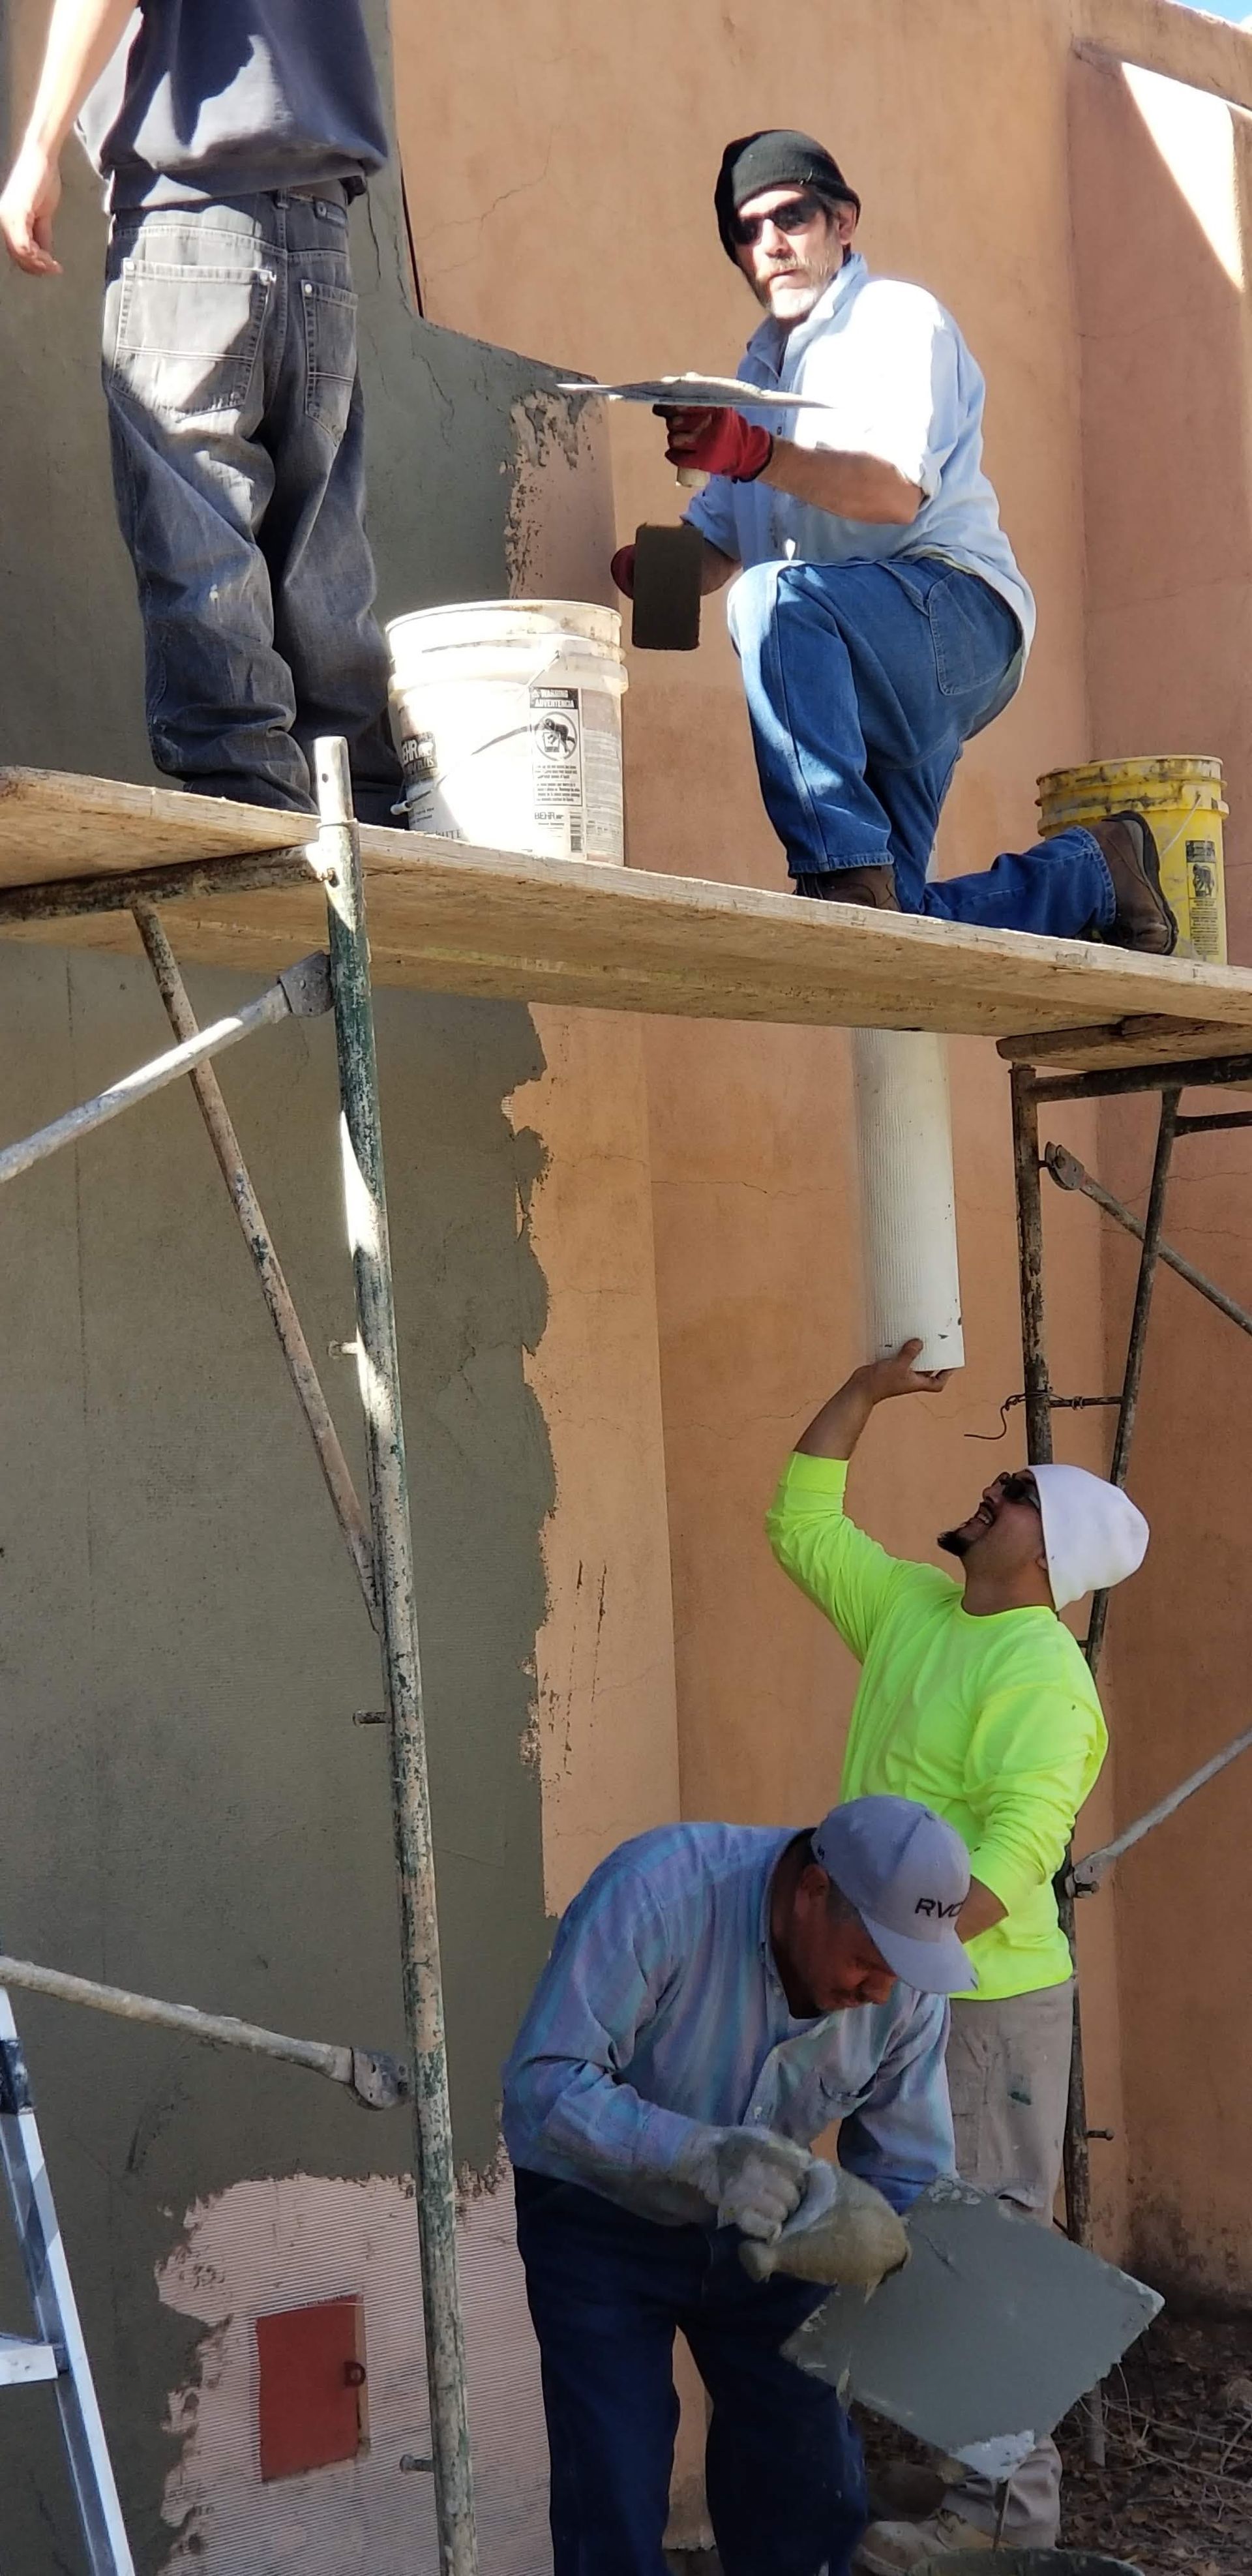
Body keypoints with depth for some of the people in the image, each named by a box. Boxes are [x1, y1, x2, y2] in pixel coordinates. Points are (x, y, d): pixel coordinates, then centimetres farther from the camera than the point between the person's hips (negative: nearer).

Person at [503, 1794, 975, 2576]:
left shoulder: (909, 1985, -18)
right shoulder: (657, 1892, -34)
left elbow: (911, 2178, -9)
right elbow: (543, 2085, -36)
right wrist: (703, 2156, -49)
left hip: (758, 2227, 4)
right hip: (603, 2219, -4)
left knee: (815, 2491, 7)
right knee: (616, 2507, -8)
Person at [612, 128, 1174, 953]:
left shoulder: (900, 318, 0)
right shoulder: (762, 368, 23)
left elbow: (899, 491, -18)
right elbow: (714, 545, 17)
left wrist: (754, 453, -33)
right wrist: (652, 562, -6)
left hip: (957, 609, -8)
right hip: (867, 679, 8)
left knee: (776, 593, -37)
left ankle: (845, 867, -39)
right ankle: (1090, 872, 23)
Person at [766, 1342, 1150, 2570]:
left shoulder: (1042, 1675, -18)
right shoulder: (916, 1608, 9)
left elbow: (1016, 1847, -28)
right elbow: (801, 1524, 16)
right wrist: (866, 1389, 9)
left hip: (984, 1997, -9)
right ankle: (961, 2467, 29)